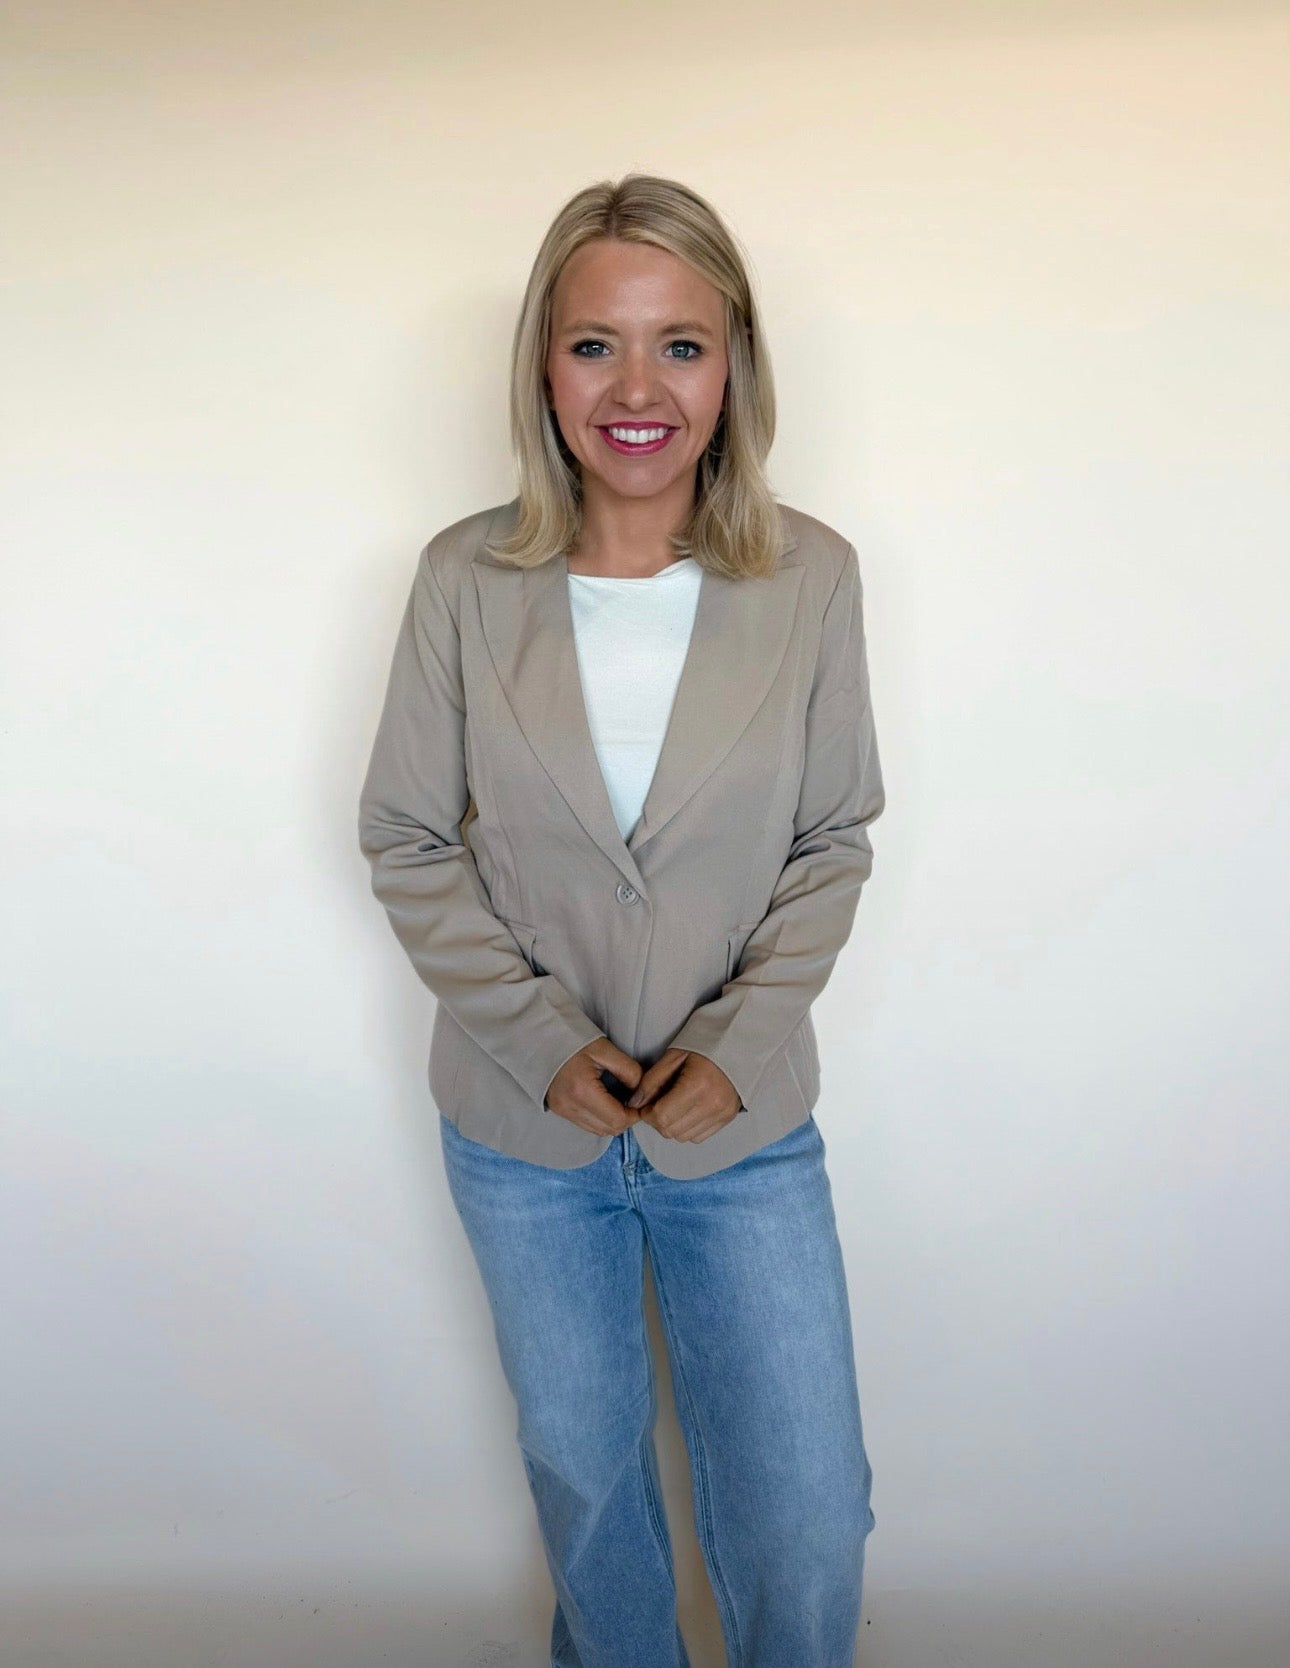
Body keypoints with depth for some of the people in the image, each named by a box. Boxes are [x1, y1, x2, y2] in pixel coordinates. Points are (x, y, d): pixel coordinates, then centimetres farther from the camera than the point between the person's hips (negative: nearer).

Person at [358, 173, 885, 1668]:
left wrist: (741, 1040, -13)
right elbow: (405, 840, -4)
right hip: (523, 1125, 1)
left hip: (746, 1121, 0)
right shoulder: (465, 580, -11)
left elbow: (834, 841, -2)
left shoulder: (811, 576, -10)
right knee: (581, 1474, 23)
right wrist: (539, 1038, -14)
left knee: (811, 1526, 9)